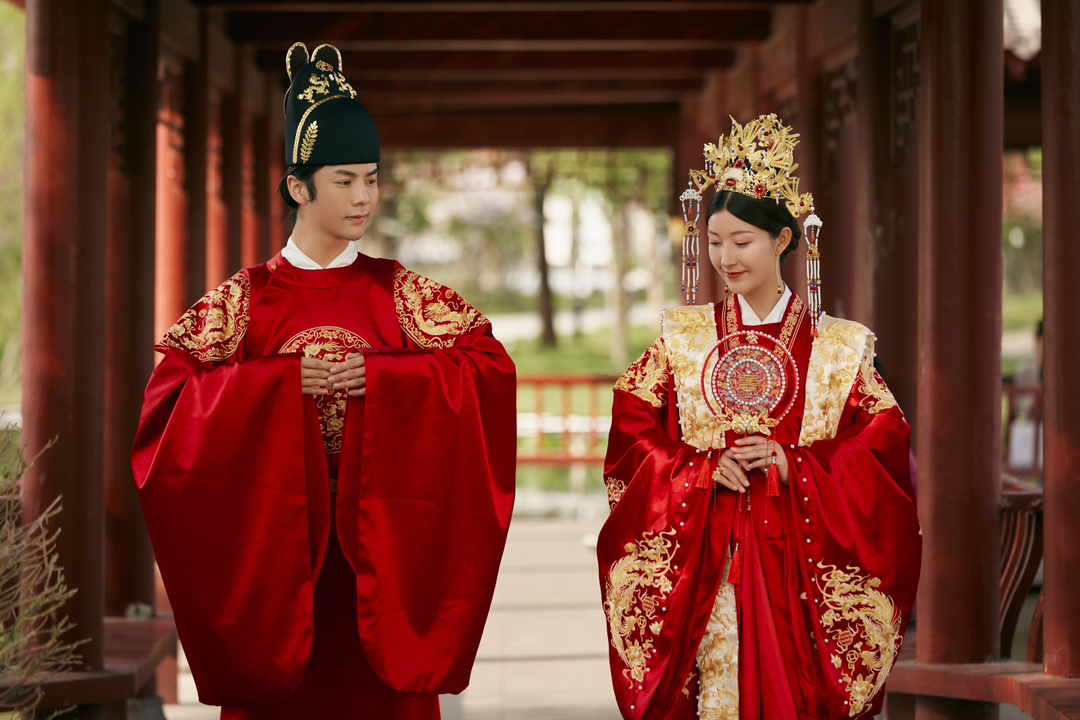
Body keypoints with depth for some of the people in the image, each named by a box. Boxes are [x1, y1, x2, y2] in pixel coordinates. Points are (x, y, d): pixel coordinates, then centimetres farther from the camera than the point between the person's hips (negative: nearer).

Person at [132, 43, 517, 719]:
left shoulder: (398, 291, 7)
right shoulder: (248, 297, 4)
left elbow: (492, 365, -3)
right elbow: (170, 390, -5)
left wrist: (380, 376, -13)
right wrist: (282, 380, -14)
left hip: (381, 549, 1)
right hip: (276, 543, -1)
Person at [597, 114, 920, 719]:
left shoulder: (840, 346, 4)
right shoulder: (683, 338, 8)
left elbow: (883, 448, -1)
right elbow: (632, 431, 4)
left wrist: (792, 466, -13)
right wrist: (702, 470, -11)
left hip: (800, 558, -1)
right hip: (700, 559, 1)